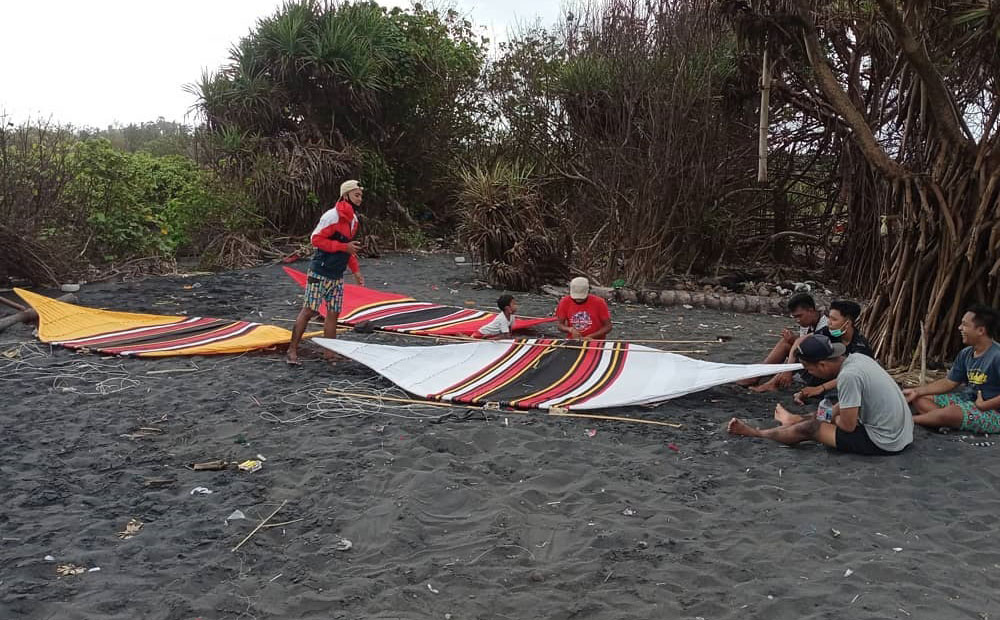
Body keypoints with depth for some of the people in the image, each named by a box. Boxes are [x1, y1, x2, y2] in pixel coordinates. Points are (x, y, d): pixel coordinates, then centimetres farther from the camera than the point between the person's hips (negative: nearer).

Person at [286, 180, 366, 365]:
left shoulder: (353, 219, 12)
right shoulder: (332, 216, -16)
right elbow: (316, 239, -19)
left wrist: (355, 271, 15)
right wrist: (344, 247, -21)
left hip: (337, 276, 8)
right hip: (320, 273, -8)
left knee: (333, 313, 8)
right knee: (309, 310, -4)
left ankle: (330, 353, 16)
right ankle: (292, 350, 5)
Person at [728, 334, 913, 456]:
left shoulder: (848, 376, -24)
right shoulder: (857, 358, 2)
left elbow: (848, 426, -18)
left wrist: (835, 418, 2)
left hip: (884, 443, -8)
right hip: (903, 432, 8)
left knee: (810, 428, 1)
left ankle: (754, 433, 19)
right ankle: (793, 421, 52)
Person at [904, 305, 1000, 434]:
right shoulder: (966, 354, 5)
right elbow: (949, 382, 10)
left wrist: (982, 405, -21)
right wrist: (917, 391, -1)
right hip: (968, 400, 9)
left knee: (950, 412, -36)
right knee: (919, 399, -1)